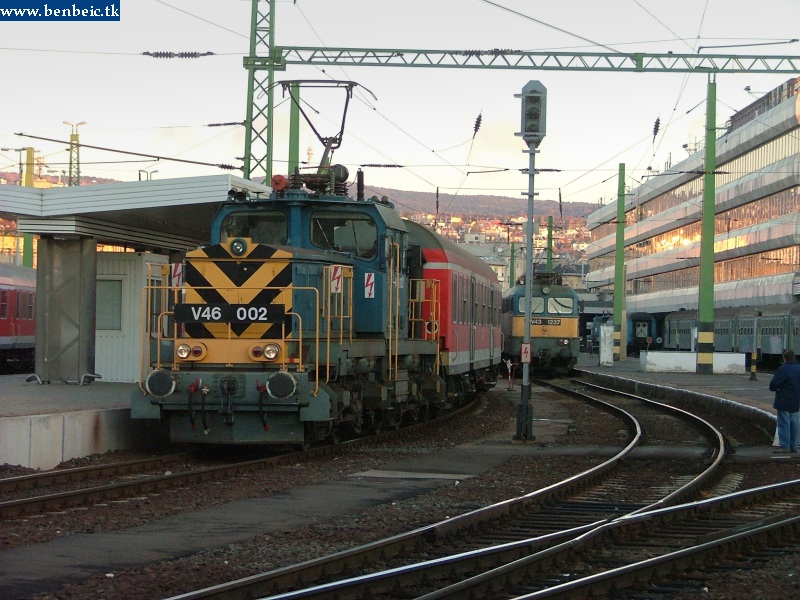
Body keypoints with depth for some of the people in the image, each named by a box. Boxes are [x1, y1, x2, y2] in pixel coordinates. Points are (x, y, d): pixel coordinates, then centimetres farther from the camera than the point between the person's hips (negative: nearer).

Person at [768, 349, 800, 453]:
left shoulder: (783, 369, -15)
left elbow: (773, 384, -16)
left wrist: (774, 388, 4)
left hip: (784, 401, -7)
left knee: (784, 423, -4)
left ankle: (785, 445, -6)